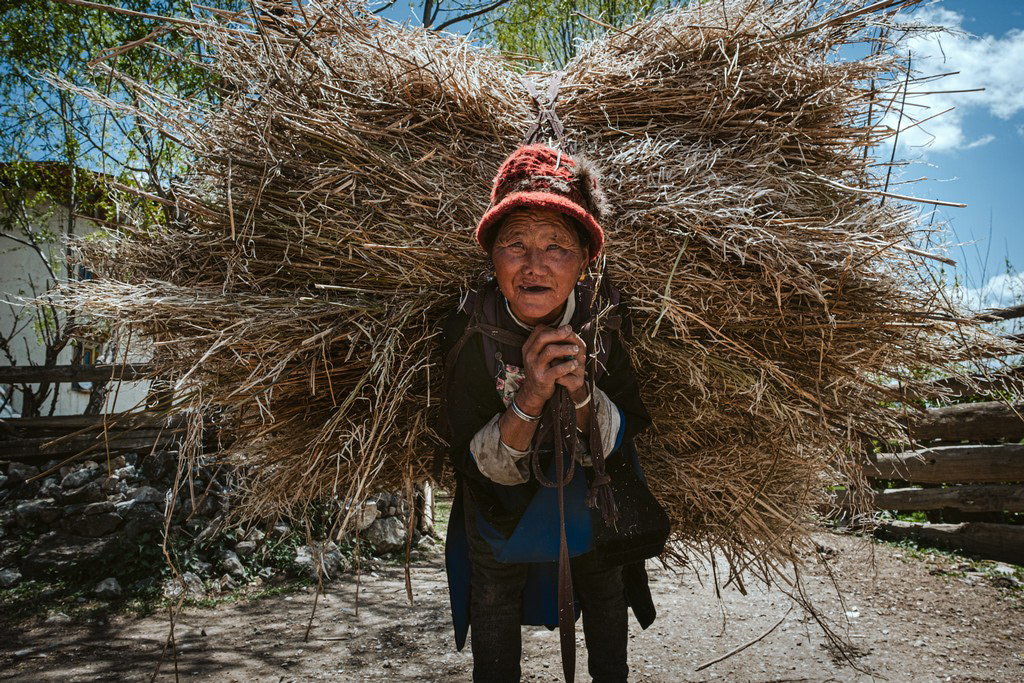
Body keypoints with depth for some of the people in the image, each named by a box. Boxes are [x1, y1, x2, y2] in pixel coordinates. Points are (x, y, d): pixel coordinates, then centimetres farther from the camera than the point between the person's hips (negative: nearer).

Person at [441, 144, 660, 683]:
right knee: (495, 605, 21)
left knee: (606, 595, 26)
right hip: (503, 513, -2)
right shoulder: (470, 331, -30)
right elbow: (476, 467, -27)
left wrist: (582, 393, -40)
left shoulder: (603, 317, -25)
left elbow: (616, 444, -20)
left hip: (595, 508, 2)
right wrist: (528, 399, -44)